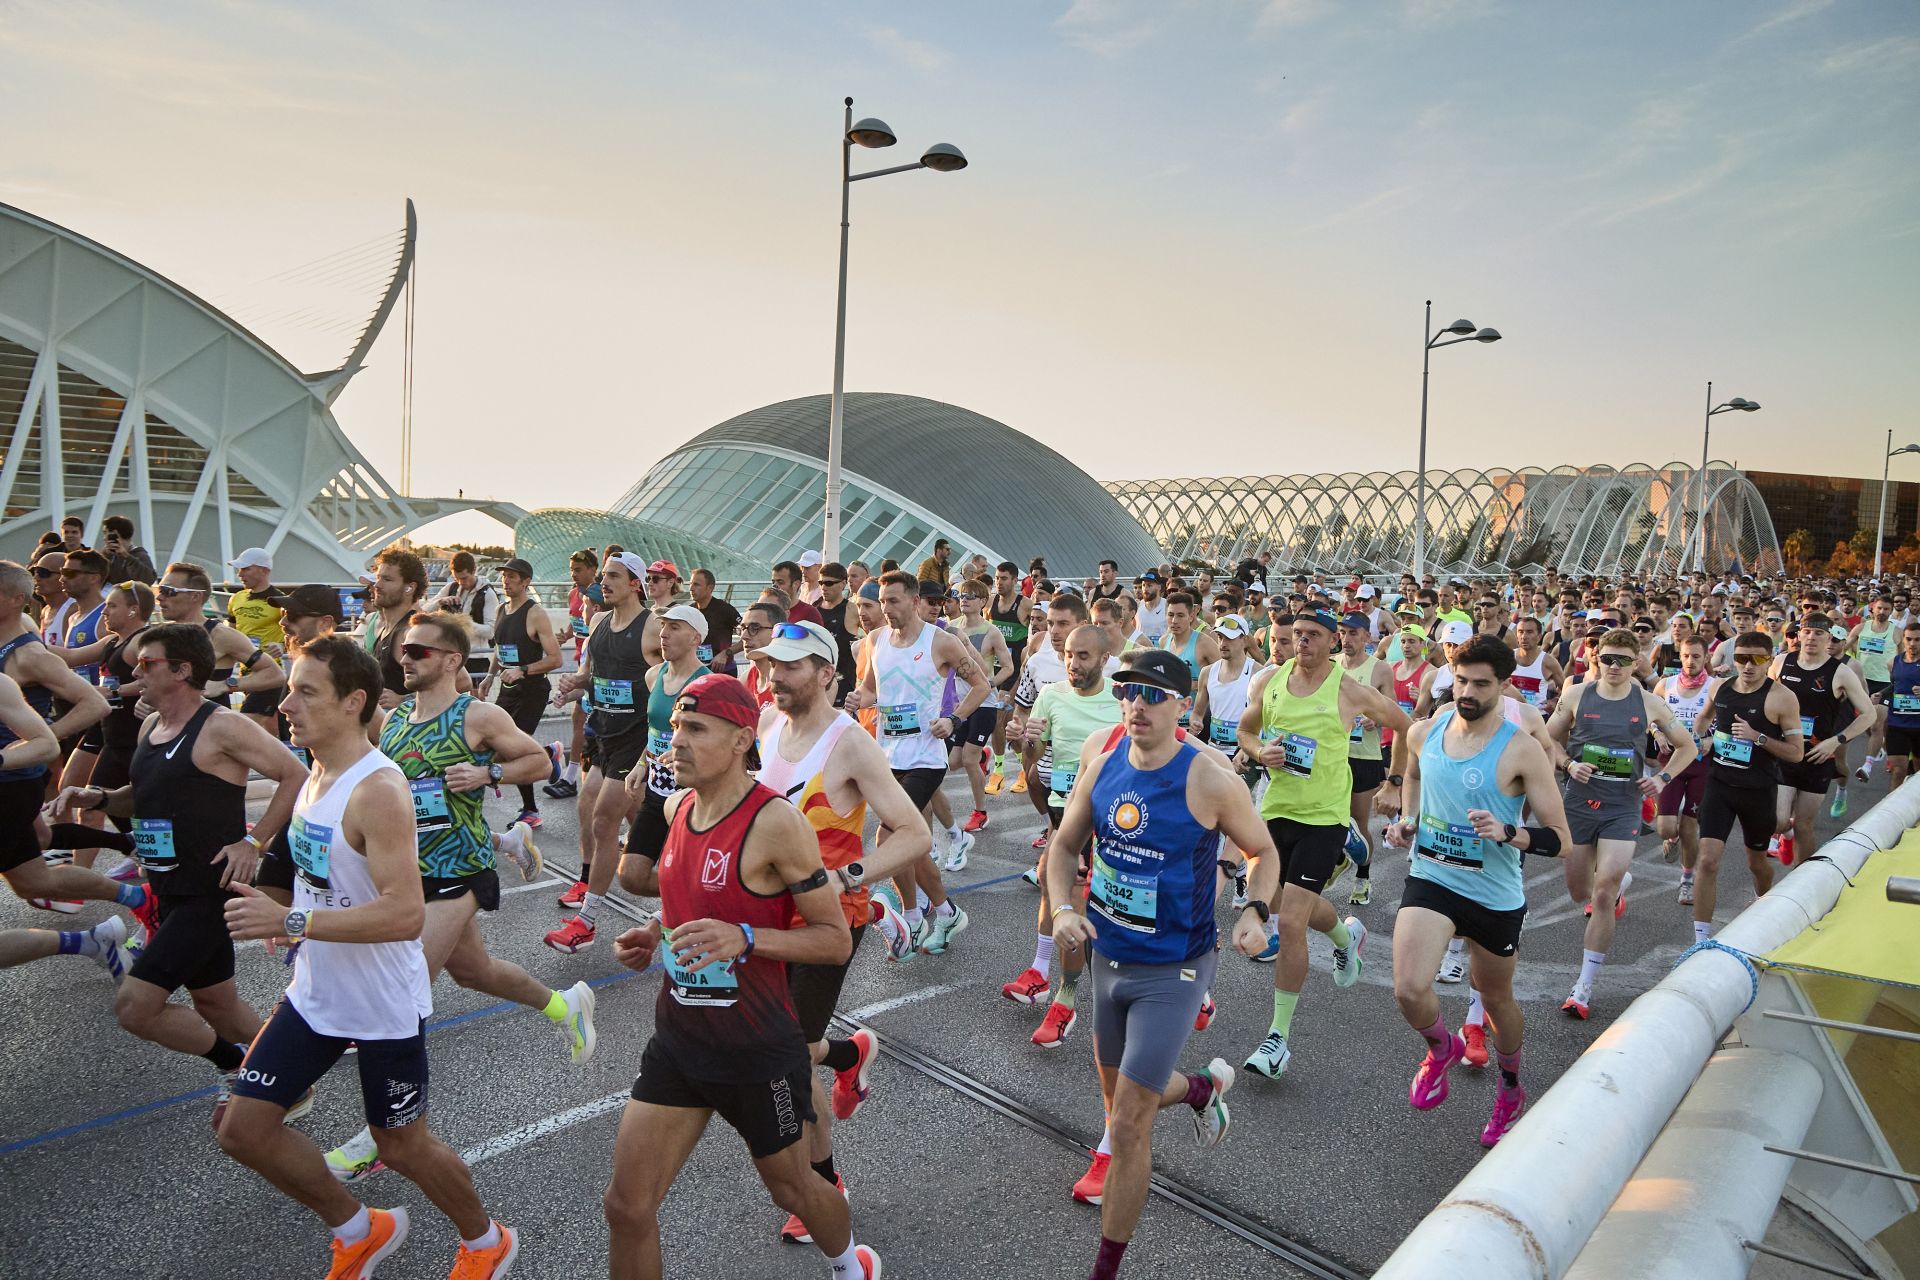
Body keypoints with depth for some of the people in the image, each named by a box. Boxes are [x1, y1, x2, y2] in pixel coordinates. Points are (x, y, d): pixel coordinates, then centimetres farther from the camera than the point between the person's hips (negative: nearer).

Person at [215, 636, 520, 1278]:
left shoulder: (378, 790, -25)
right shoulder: (314, 775, 3)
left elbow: (405, 914, -33)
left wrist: (290, 920, -32)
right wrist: (286, 922, 11)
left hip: (386, 1005, -8)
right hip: (316, 994, 8)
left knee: (402, 1145, 8)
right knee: (242, 1128, 10)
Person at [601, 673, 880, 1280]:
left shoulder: (776, 822, -22)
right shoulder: (677, 807, 0)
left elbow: (836, 940, -18)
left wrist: (744, 938, -31)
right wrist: (655, 933, 1)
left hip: (758, 1050, -6)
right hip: (677, 1040, 6)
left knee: (791, 1188, 18)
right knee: (626, 1206, 7)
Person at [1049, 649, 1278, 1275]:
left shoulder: (1210, 781, -19)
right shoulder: (1101, 758, -6)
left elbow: (1265, 852, -3)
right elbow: (1064, 848, 5)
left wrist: (1254, 911, -21)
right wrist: (1063, 909, -13)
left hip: (1172, 971, -6)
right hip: (1108, 956, 6)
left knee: (1128, 1125, -3)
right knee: (1117, 1089, 25)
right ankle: (1204, 1085, 57)